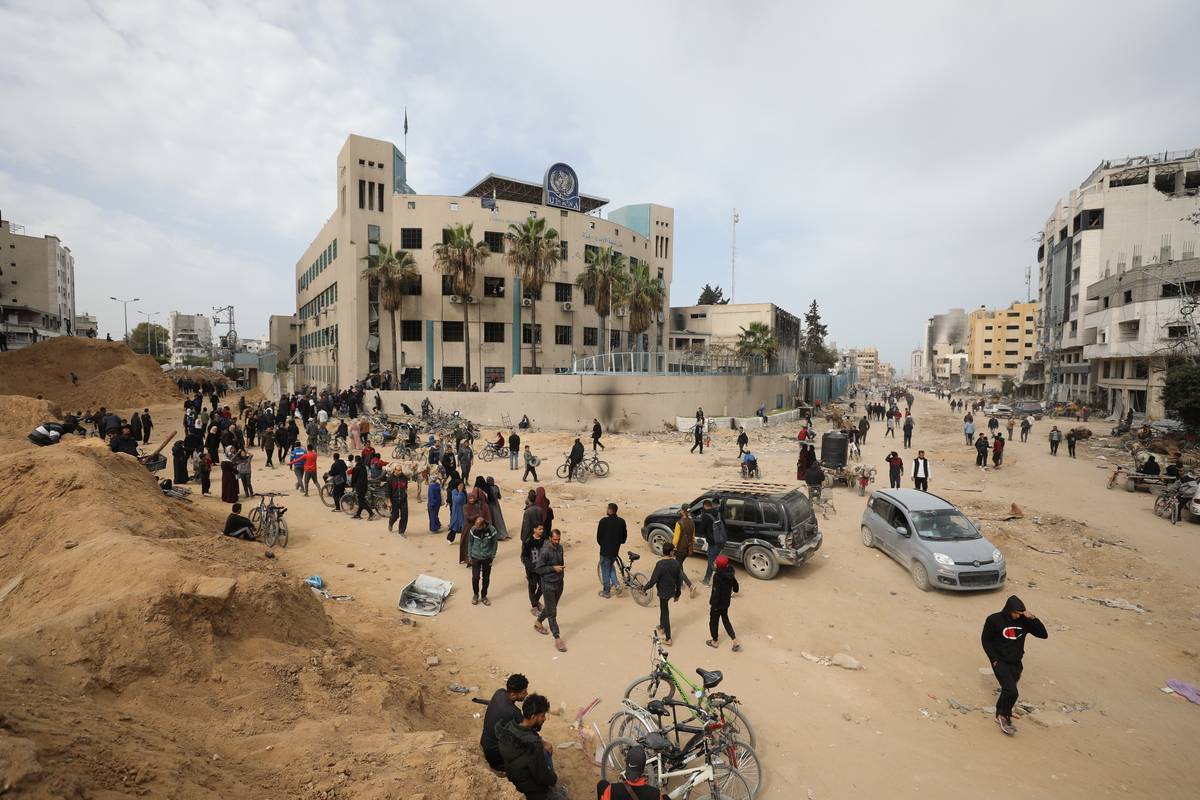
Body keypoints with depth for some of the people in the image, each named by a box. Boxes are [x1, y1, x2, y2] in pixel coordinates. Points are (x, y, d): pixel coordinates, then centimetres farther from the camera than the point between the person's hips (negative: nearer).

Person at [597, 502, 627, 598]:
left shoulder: (603, 521, -18)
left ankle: (606, 592, 19)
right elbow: (625, 535, 4)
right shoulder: (621, 521, -3)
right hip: (616, 550, 5)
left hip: (605, 550, -5)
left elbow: (599, 536, -10)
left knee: (605, 571, 10)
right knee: (611, 566, 28)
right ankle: (616, 584, 12)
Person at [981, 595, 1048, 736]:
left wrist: (1032, 618, -18)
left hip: (1016, 664, 5)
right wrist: (994, 659, -10)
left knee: (1007, 691, 14)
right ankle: (1004, 716, 6)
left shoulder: (1024, 621, -2)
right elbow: (985, 640, -5)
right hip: (1000, 662, -4)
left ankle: (1000, 715, 35)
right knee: (1012, 691, -17)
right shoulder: (994, 620, -13)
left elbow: (1043, 634, -4)